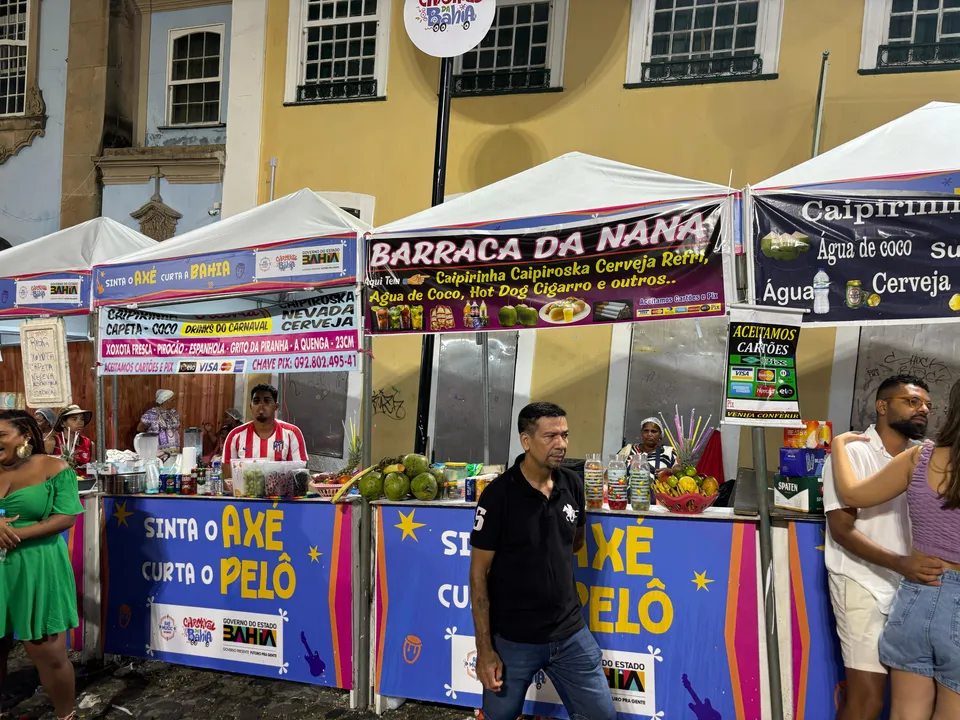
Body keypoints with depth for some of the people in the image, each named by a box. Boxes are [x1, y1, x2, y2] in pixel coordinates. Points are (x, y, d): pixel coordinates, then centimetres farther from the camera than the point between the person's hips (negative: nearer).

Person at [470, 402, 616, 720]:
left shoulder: (572, 485, -2)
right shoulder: (498, 494, -15)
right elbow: (479, 574, -11)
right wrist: (484, 649, -11)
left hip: (571, 634, 4)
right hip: (512, 639, -4)